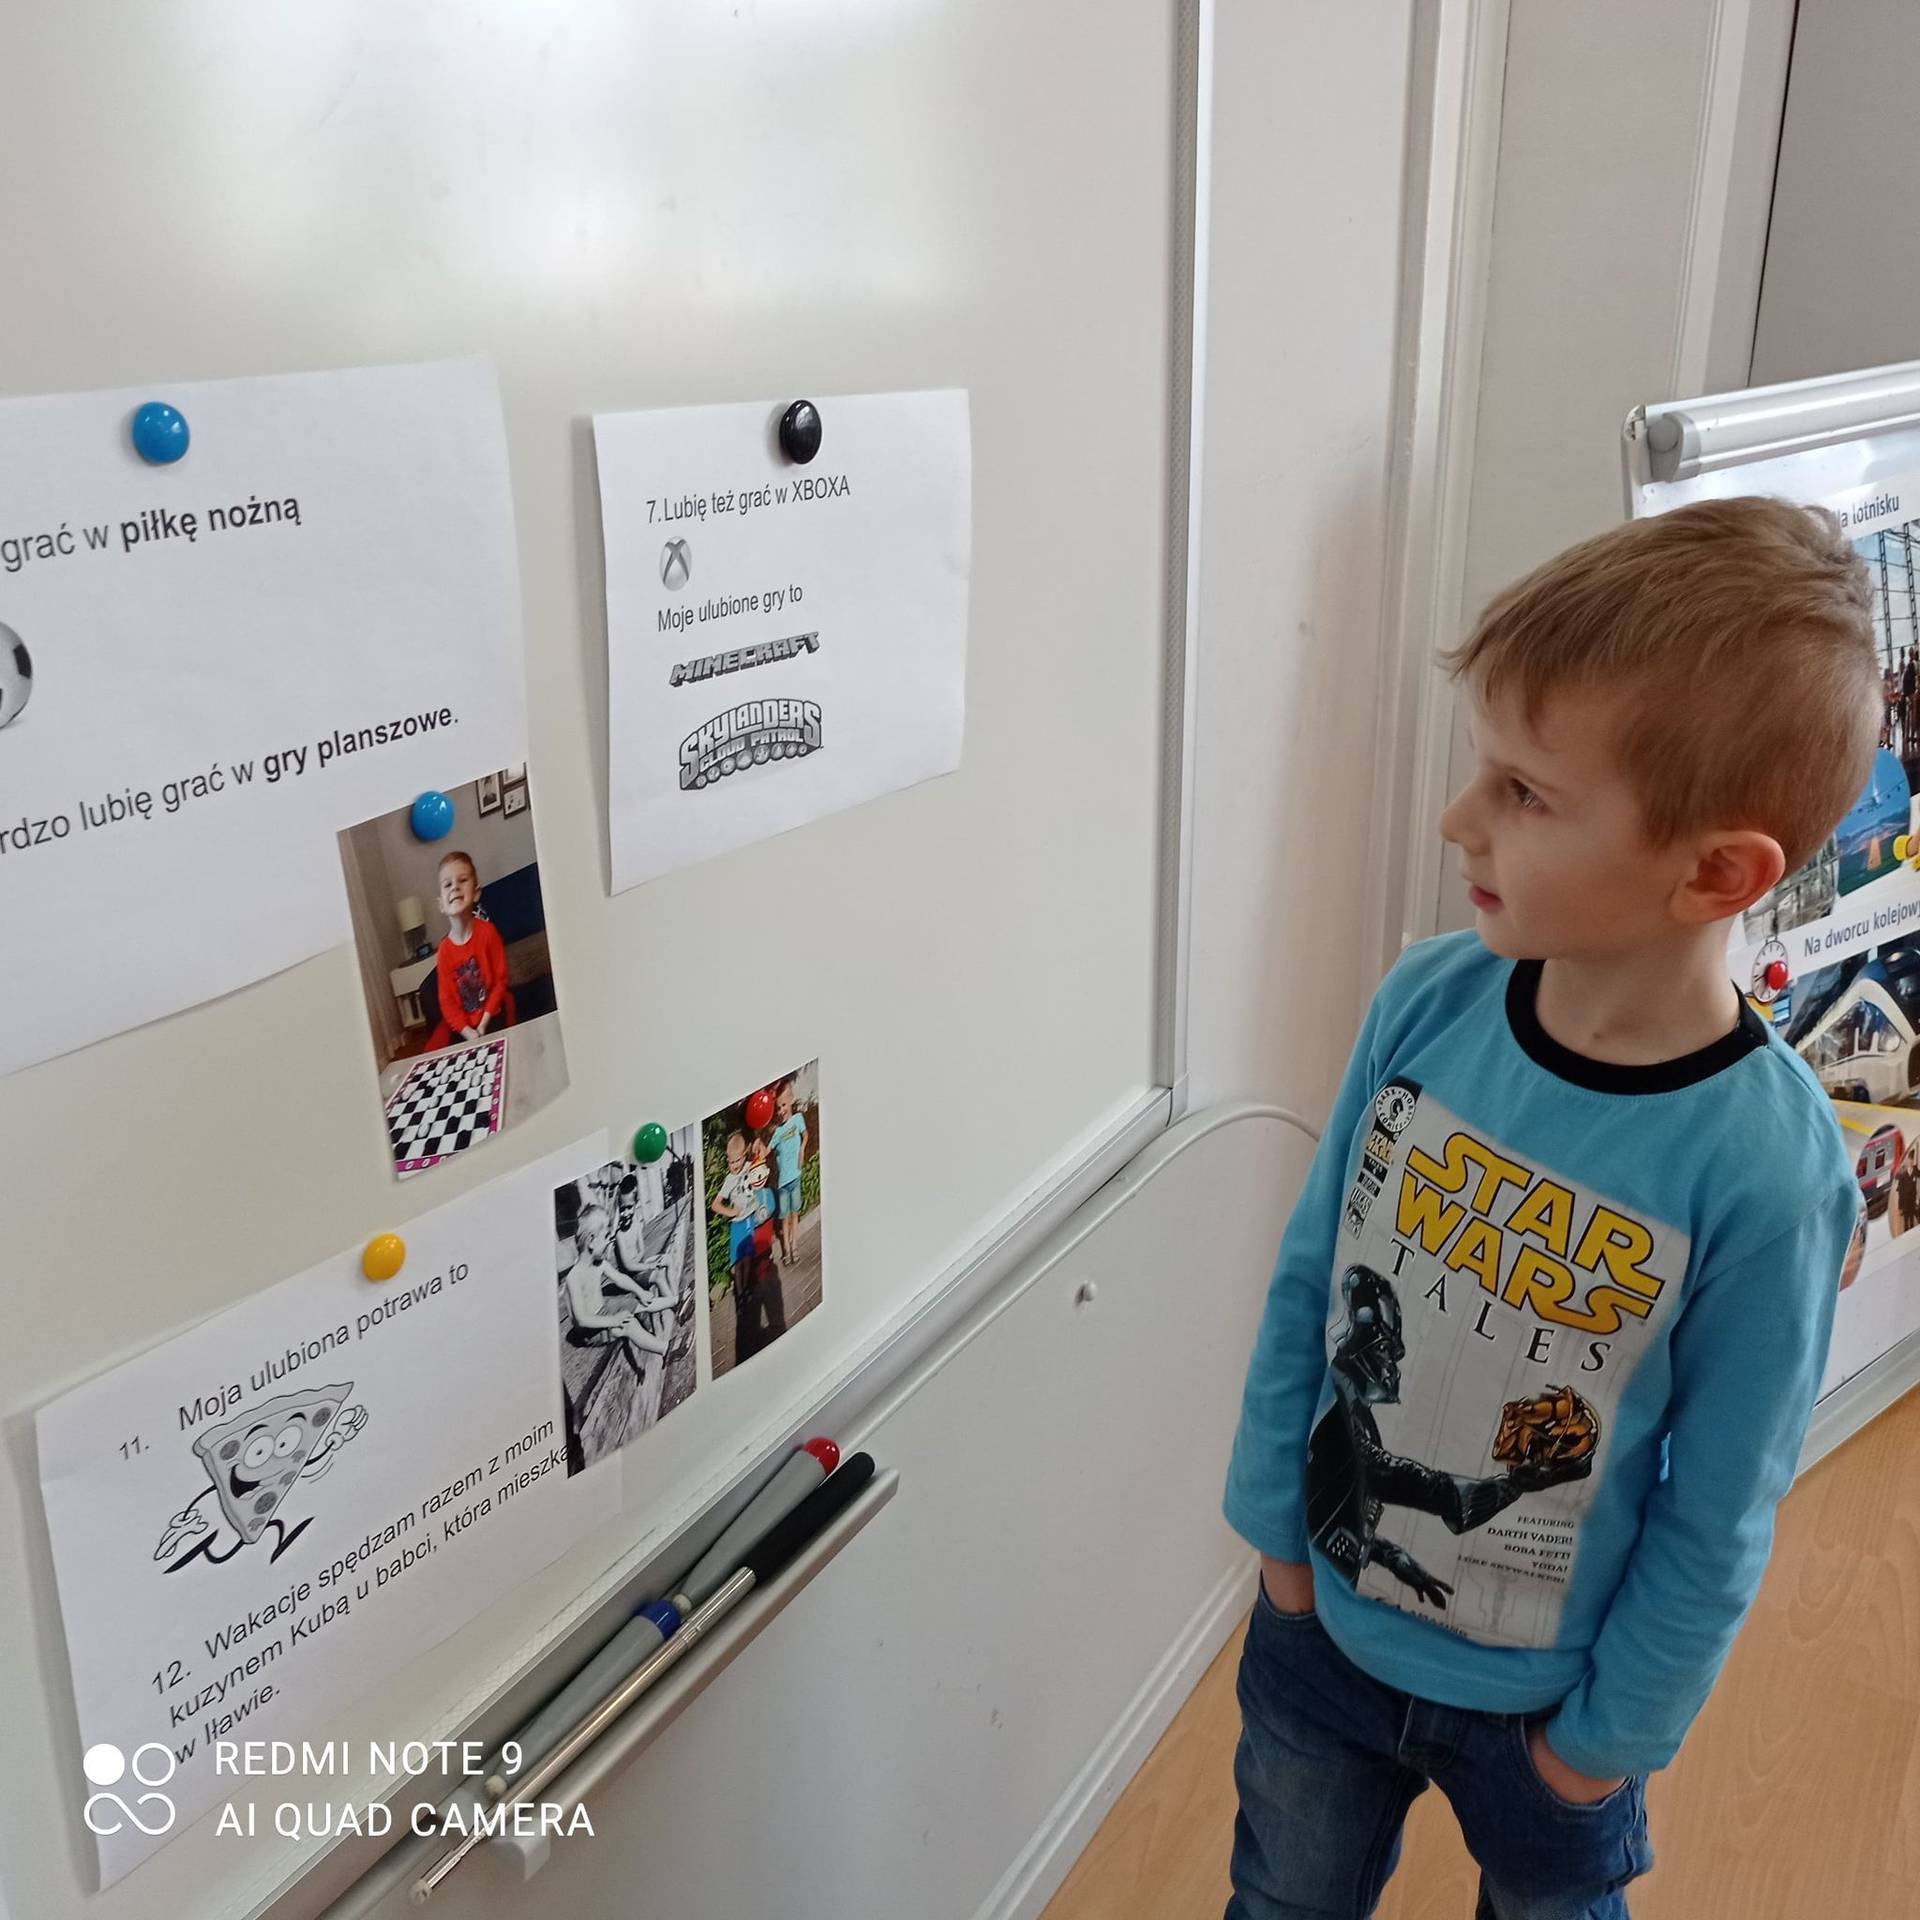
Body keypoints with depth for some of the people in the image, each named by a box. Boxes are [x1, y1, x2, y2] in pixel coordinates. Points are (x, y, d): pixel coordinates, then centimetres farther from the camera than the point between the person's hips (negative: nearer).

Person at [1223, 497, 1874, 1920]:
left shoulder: (1767, 1171, -29)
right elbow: (1310, 1279, -5)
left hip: (1542, 1693, -3)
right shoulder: (1429, 1003, -19)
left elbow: (1718, 1515, -15)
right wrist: (1275, 1523, 1)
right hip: (1323, 1615, 3)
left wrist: (1612, 1729, -5)